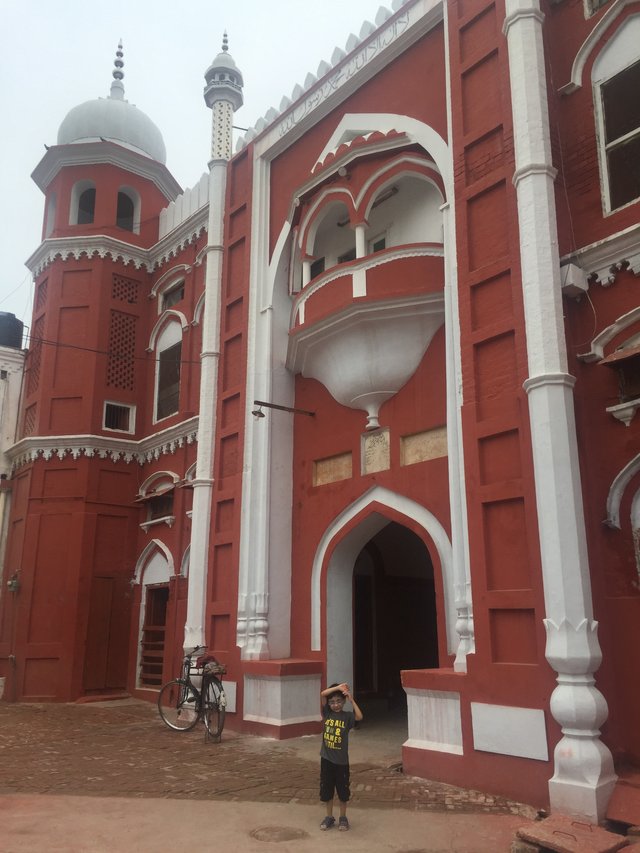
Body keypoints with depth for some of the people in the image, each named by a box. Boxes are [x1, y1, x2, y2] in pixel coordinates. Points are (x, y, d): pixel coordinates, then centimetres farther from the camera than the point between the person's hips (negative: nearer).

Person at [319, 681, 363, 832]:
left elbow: (359, 717, -28)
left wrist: (351, 699, -26)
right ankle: (329, 817, 29)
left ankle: (343, 818, 28)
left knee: (343, 790, 10)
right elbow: (322, 694, -15)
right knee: (326, 789, 12)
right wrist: (337, 687, -21)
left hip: (341, 760, -2)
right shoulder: (327, 713, -2)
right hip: (326, 759, 2)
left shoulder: (347, 716, -7)